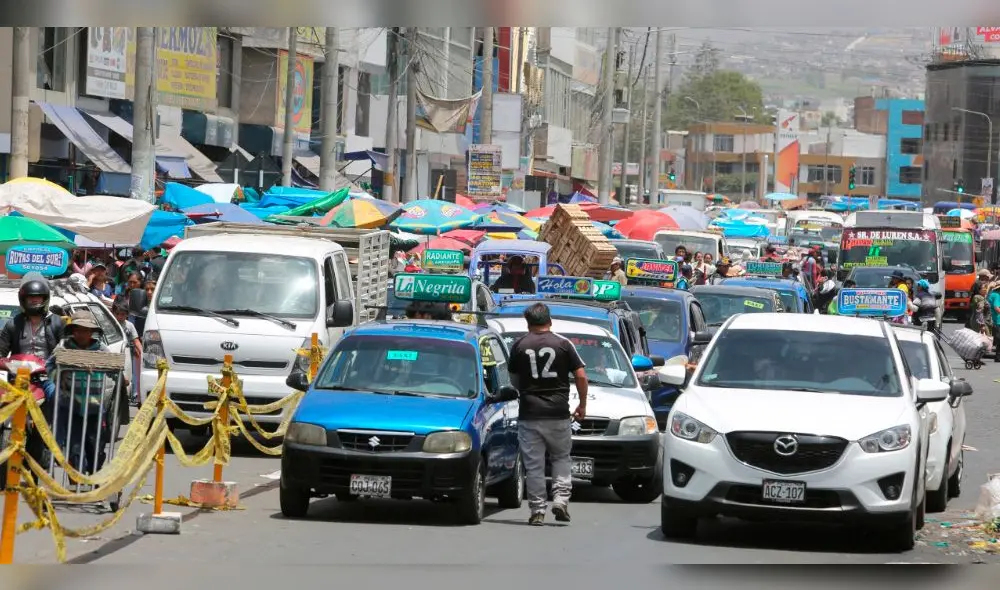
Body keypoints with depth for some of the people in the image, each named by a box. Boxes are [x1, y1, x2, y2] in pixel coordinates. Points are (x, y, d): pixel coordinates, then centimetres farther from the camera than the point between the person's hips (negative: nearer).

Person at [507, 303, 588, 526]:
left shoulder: (519, 346, 3)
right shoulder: (563, 344, 0)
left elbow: (514, 380, 12)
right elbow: (581, 376, 0)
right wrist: (582, 405, 12)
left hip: (529, 414, 0)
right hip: (558, 414, 0)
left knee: (533, 464, 4)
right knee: (561, 458, 16)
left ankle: (537, 511, 2)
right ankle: (561, 499, 0)